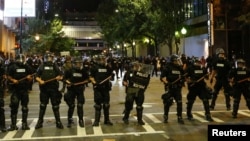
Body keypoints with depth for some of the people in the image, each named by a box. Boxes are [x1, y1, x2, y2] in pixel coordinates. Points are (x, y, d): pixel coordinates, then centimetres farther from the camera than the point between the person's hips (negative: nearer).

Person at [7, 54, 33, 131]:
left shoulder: (27, 67, 7)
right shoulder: (12, 67, 0)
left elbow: (31, 78, 12)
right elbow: (8, 76, 2)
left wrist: (29, 78, -9)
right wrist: (13, 80, -16)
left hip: (25, 89, 3)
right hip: (15, 89, -3)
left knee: (25, 107, 8)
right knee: (14, 107, -2)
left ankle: (24, 124, 17)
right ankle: (13, 125, 7)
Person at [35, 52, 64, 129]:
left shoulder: (55, 66, 7)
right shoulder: (41, 66, 6)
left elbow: (61, 75, 9)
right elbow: (37, 77, 5)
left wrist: (59, 77, -13)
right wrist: (40, 81, -14)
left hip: (54, 88, 0)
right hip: (44, 89, 0)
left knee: (55, 106, 4)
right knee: (42, 106, 8)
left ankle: (58, 122, 12)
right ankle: (40, 121, 18)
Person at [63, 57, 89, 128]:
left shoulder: (84, 71, 0)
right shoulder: (69, 70, -3)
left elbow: (87, 80, 8)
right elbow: (65, 79, 4)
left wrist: (82, 83, -9)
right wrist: (68, 83, -14)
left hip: (80, 89, 1)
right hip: (71, 89, -1)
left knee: (80, 105, 1)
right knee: (71, 105, 2)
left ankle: (81, 120, 13)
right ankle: (70, 119, 19)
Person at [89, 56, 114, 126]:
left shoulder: (108, 67, 5)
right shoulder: (94, 67, -3)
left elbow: (111, 77, 10)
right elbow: (91, 77, -3)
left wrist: (112, 76, -12)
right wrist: (95, 82, -18)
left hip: (106, 87, 3)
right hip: (97, 87, -3)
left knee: (106, 104, 10)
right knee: (98, 105, 2)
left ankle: (107, 120, 22)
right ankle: (96, 121, 11)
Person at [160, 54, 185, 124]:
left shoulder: (180, 68, 9)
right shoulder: (168, 68, -7)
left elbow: (184, 77, 17)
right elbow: (162, 77, -10)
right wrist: (166, 82, -24)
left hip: (178, 88, 4)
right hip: (170, 88, -4)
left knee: (179, 103, 1)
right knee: (167, 102, 0)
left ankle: (179, 117, 11)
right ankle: (165, 116, 20)